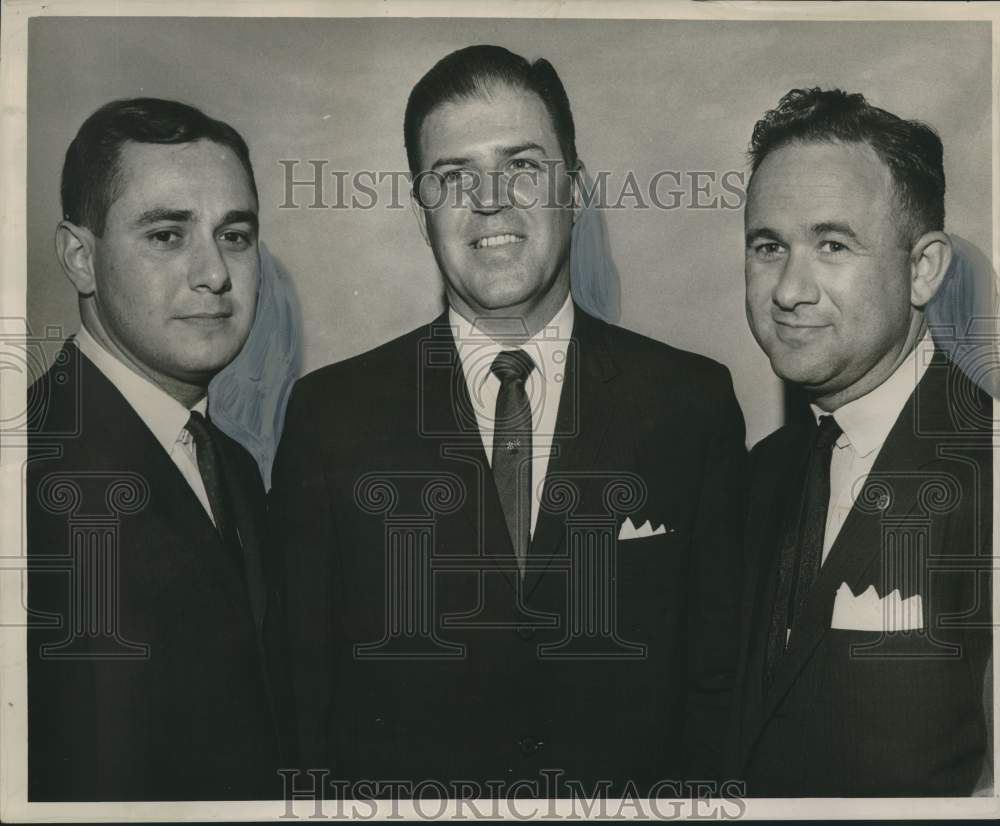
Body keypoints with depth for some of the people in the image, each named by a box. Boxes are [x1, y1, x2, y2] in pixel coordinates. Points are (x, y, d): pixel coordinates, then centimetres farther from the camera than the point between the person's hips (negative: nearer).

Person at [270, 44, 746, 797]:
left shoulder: (694, 403, -7)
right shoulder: (330, 414, -7)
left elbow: (719, 680, -4)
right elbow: (301, 689, -4)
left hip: (624, 794, 1)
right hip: (398, 793, 0)